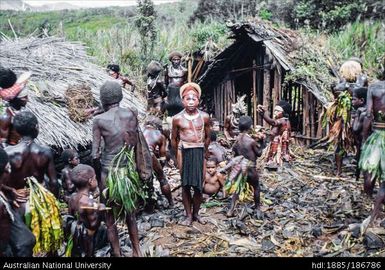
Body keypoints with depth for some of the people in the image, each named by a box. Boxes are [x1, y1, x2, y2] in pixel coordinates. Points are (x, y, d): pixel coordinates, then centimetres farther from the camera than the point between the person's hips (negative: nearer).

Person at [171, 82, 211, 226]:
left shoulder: (205, 117, -2)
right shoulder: (177, 118, -4)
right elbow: (174, 139, 9)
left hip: (200, 152, 1)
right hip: (184, 152, -1)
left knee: (199, 185, 3)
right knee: (185, 185, 4)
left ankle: (196, 213, 21)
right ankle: (188, 215, 15)